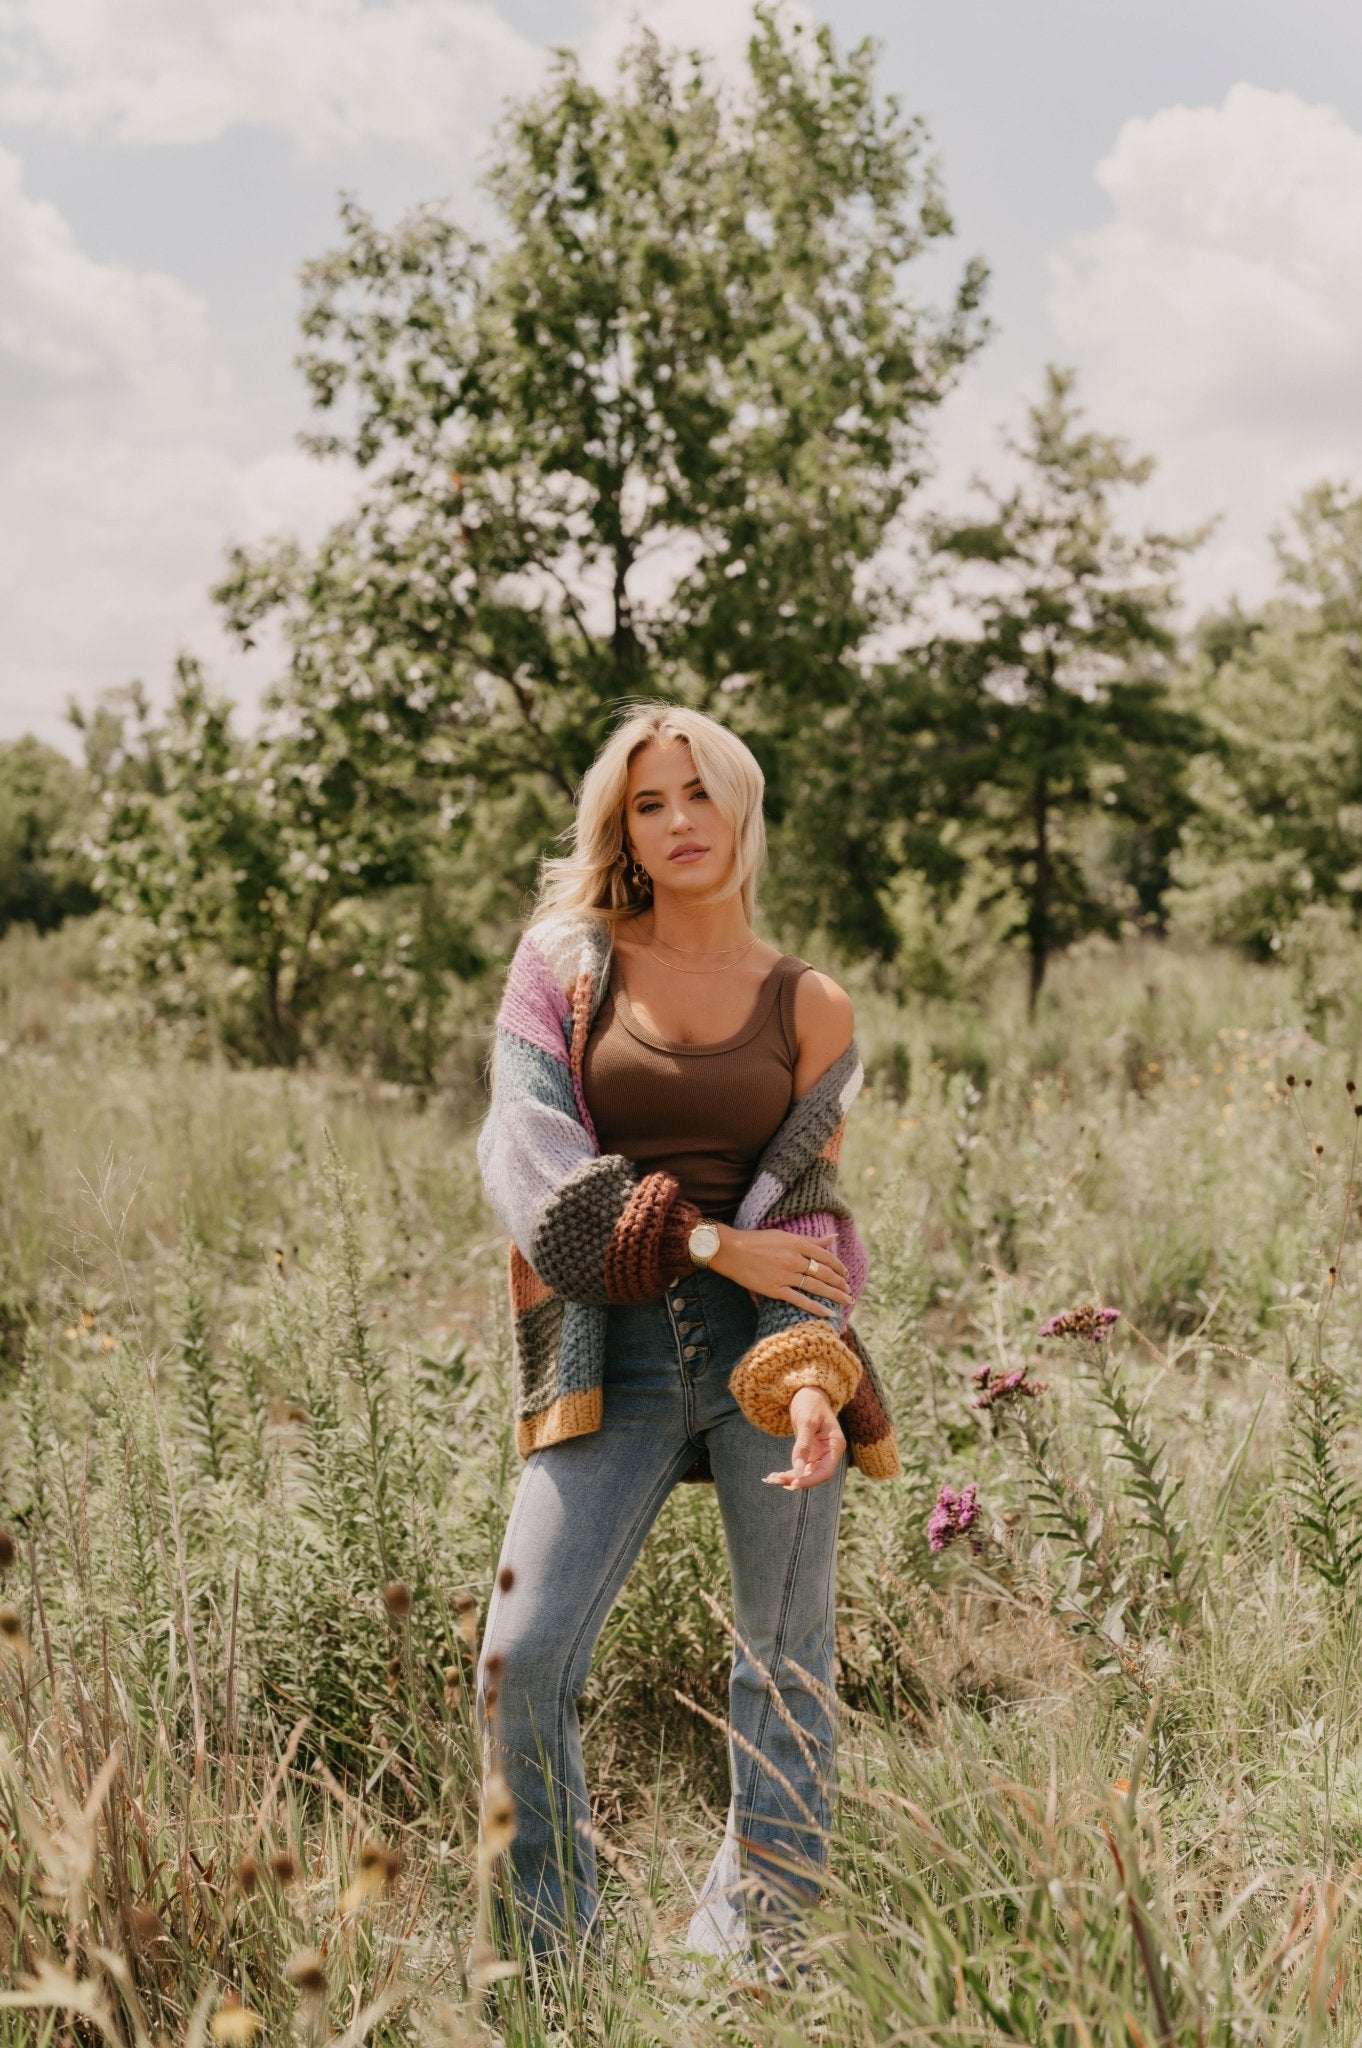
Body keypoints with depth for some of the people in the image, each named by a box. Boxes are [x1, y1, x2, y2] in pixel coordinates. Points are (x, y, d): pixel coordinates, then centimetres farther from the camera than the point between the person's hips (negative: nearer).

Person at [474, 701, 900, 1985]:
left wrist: (812, 1374, -15)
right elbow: (526, 1154, -4)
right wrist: (710, 1242, -13)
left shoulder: (809, 1007, 9)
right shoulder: (564, 963, 7)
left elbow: (807, 1211, 4)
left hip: (767, 1341, 1)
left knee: (786, 1672, 3)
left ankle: (752, 1956, 18)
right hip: (613, 1349, 0)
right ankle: (551, 1963, 10)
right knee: (522, 1660, -8)